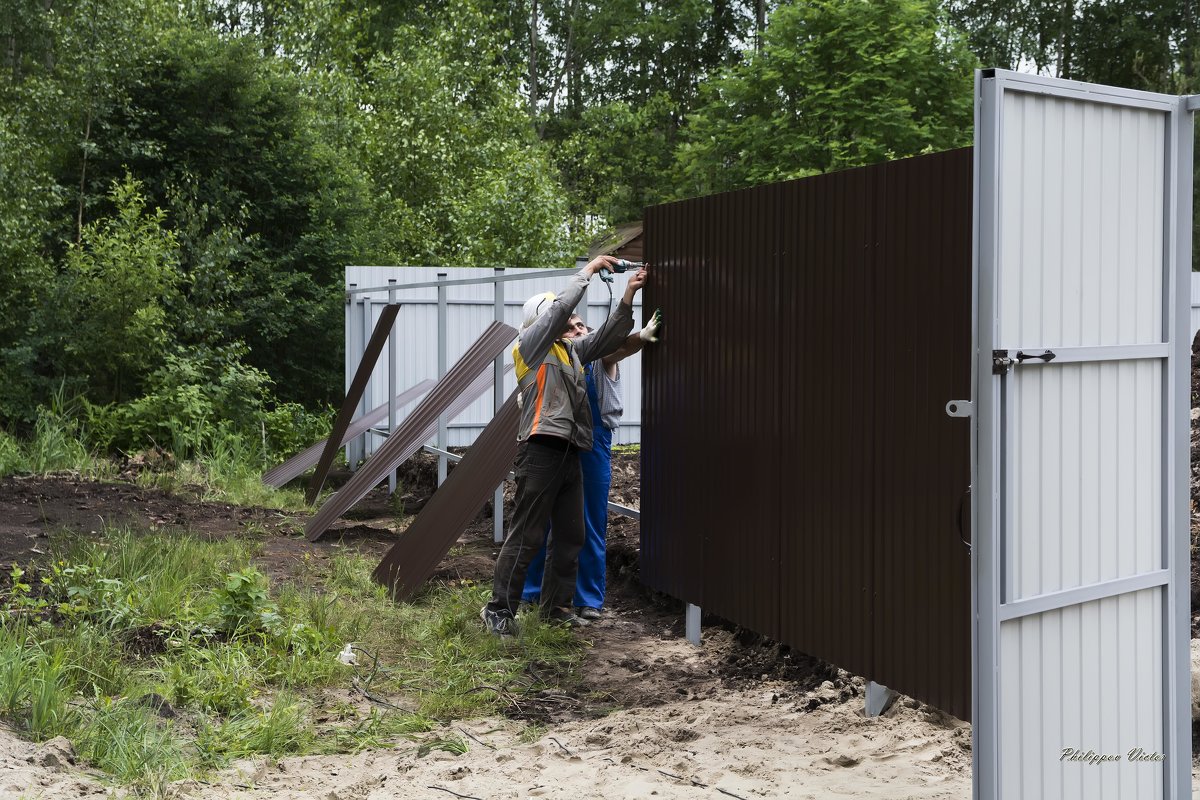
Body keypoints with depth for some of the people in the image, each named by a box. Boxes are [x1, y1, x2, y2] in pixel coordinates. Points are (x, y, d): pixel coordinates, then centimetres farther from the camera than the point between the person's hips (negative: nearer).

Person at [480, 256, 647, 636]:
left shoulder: (571, 349, 21)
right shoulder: (529, 344, 0)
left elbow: (608, 337, 16)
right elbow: (562, 308, -12)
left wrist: (628, 296, 5)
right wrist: (589, 269, -4)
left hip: (569, 452, 8)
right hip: (540, 451, -8)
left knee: (571, 534, 11)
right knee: (525, 536, -7)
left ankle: (556, 605, 21)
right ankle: (498, 610, 0)